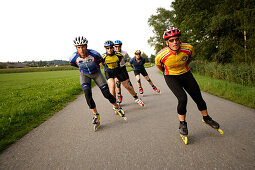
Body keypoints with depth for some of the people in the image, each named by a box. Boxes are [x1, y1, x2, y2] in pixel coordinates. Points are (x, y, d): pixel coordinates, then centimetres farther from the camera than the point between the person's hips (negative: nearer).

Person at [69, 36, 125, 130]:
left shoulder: (94, 54, -29)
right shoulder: (73, 57, -24)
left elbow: (100, 60, -3)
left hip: (96, 73, -1)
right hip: (84, 75, 1)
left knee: (107, 93, -8)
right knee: (87, 93, -23)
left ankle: (117, 107, 20)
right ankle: (96, 115, -6)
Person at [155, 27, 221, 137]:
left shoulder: (188, 48, -20)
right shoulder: (161, 56, -27)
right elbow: (159, 65, -2)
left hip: (185, 74, 3)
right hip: (171, 77, -3)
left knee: (198, 97, 4)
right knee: (182, 98, -21)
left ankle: (206, 118, 31)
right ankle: (182, 124, 2)